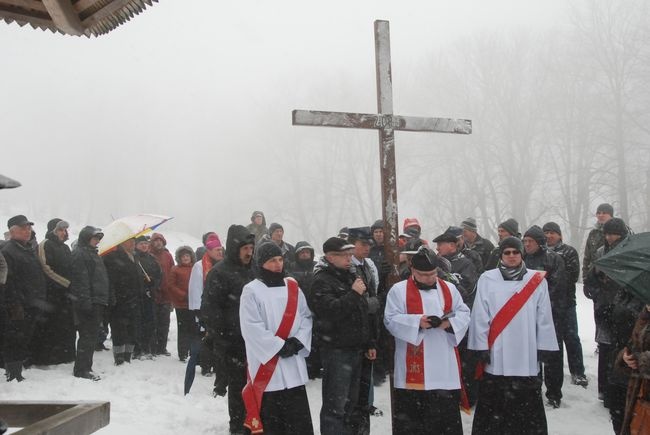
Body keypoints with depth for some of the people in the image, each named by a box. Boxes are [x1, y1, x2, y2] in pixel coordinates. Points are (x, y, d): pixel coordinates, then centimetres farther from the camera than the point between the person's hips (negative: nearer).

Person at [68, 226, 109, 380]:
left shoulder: (92, 254, 22)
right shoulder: (79, 254, -9)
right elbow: (81, 280, -18)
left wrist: (103, 301, 21)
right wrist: (85, 301, -24)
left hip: (97, 301, 10)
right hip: (88, 302, -10)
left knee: (90, 336, 12)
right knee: (87, 335, -8)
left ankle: (85, 367, 19)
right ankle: (81, 369, -3)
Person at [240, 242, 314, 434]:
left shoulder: (293, 287, 10)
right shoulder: (251, 291, -7)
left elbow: (306, 317, 9)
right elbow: (252, 328, -14)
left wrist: (297, 342, -8)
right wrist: (280, 346, -15)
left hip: (293, 366, 5)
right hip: (266, 366, -4)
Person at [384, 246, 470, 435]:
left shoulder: (449, 289, 11)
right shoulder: (399, 290, -2)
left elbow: (464, 314, 10)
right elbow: (391, 320, -7)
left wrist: (450, 322, -11)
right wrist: (417, 322, -21)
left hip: (444, 363, 3)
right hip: (413, 363, -3)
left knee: (447, 410, 9)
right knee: (410, 409, 4)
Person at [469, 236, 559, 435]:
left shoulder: (537, 280, 3)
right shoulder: (487, 279, -1)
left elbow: (544, 316, 5)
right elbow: (480, 316, -1)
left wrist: (543, 346, 3)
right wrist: (481, 346, -4)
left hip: (527, 355, 1)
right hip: (496, 355, -1)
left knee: (527, 404, 8)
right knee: (493, 404, 7)